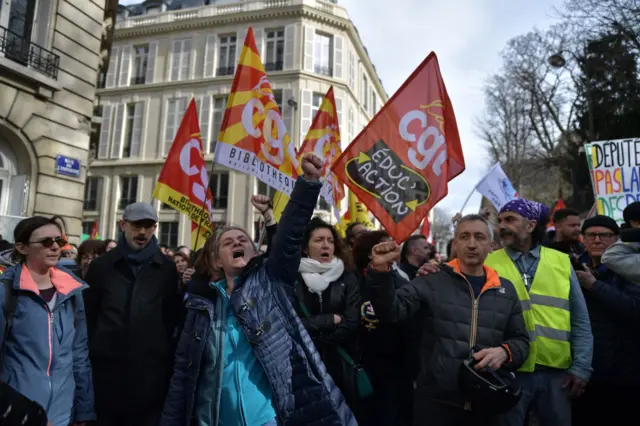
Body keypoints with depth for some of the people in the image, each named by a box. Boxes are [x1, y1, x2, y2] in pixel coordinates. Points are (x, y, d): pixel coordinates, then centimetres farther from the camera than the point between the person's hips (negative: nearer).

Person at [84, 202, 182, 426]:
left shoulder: (168, 269, 3)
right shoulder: (101, 265, 6)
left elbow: (174, 317, 4)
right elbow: (88, 315, 7)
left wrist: (165, 353, 0)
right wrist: (90, 353, 3)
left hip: (152, 369, -1)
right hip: (107, 366, 1)